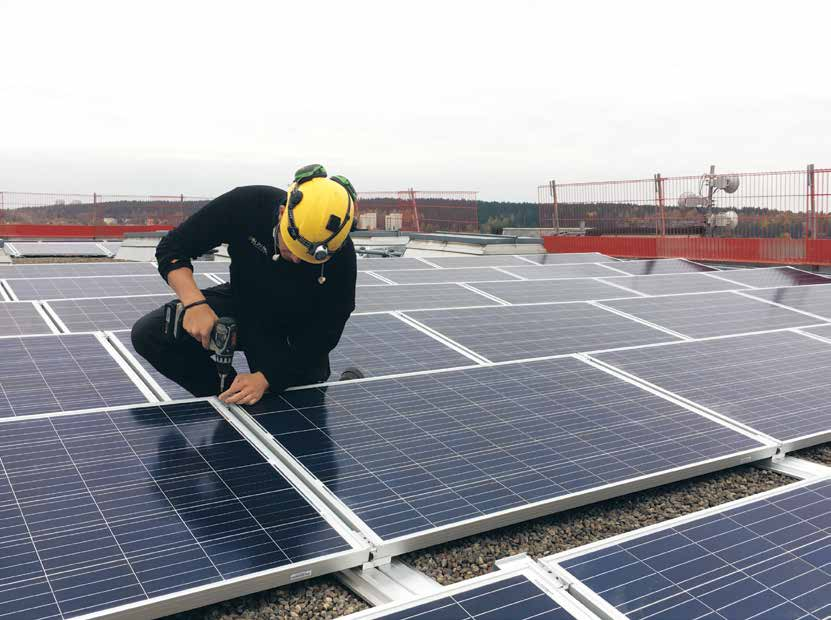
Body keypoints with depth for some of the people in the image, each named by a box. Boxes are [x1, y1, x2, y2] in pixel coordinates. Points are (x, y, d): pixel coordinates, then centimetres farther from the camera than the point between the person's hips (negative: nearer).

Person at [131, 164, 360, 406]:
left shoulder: (341, 256, -29)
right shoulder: (245, 205, -27)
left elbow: (321, 336, -21)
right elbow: (171, 248, -17)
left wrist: (265, 378, -31)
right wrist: (195, 303, -34)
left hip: (295, 332, -2)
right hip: (241, 302, 2)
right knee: (148, 334, -16)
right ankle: (227, 397, -1)